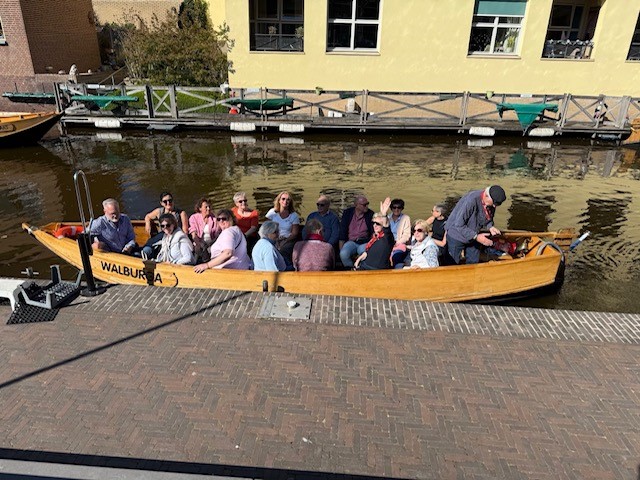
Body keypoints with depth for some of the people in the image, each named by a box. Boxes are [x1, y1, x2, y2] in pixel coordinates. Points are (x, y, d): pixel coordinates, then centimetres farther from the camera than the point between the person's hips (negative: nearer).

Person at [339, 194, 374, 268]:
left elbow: (373, 232, 5)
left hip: (364, 242, -1)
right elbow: (342, 232, 3)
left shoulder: (370, 214, 4)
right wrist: (341, 249, -5)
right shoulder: (347, 213, 5)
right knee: (343, 254, -30)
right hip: (351, 242, 1)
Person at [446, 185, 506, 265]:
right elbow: (458, 225, -31)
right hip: (457, 236, -6)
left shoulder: (491, 203, -11)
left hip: (473, 237, 7)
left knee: (473, 263, 15)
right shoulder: (471, 200, -33)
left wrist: (490, 227, -14)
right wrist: (476, 237, -32)